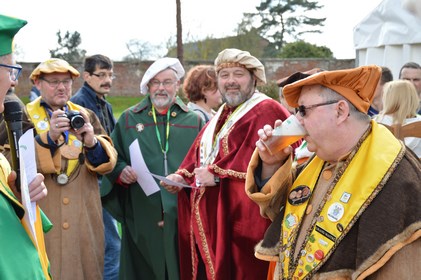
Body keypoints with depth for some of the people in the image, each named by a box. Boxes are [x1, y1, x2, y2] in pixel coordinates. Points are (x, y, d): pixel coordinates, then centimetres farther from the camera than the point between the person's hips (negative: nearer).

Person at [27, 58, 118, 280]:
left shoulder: (86, 116, 11)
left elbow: (108, 161, 2)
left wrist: (92, 142, -18)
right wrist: (49, 137, -23)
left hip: (84, 219, 3)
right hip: (41, 220, -3)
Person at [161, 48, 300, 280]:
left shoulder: (267, 112, -11)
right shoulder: (221, 116, 19)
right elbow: (199, 157, 21)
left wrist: (217, 176, -20)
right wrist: (182, 176, 1)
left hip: (243, 221, -8)